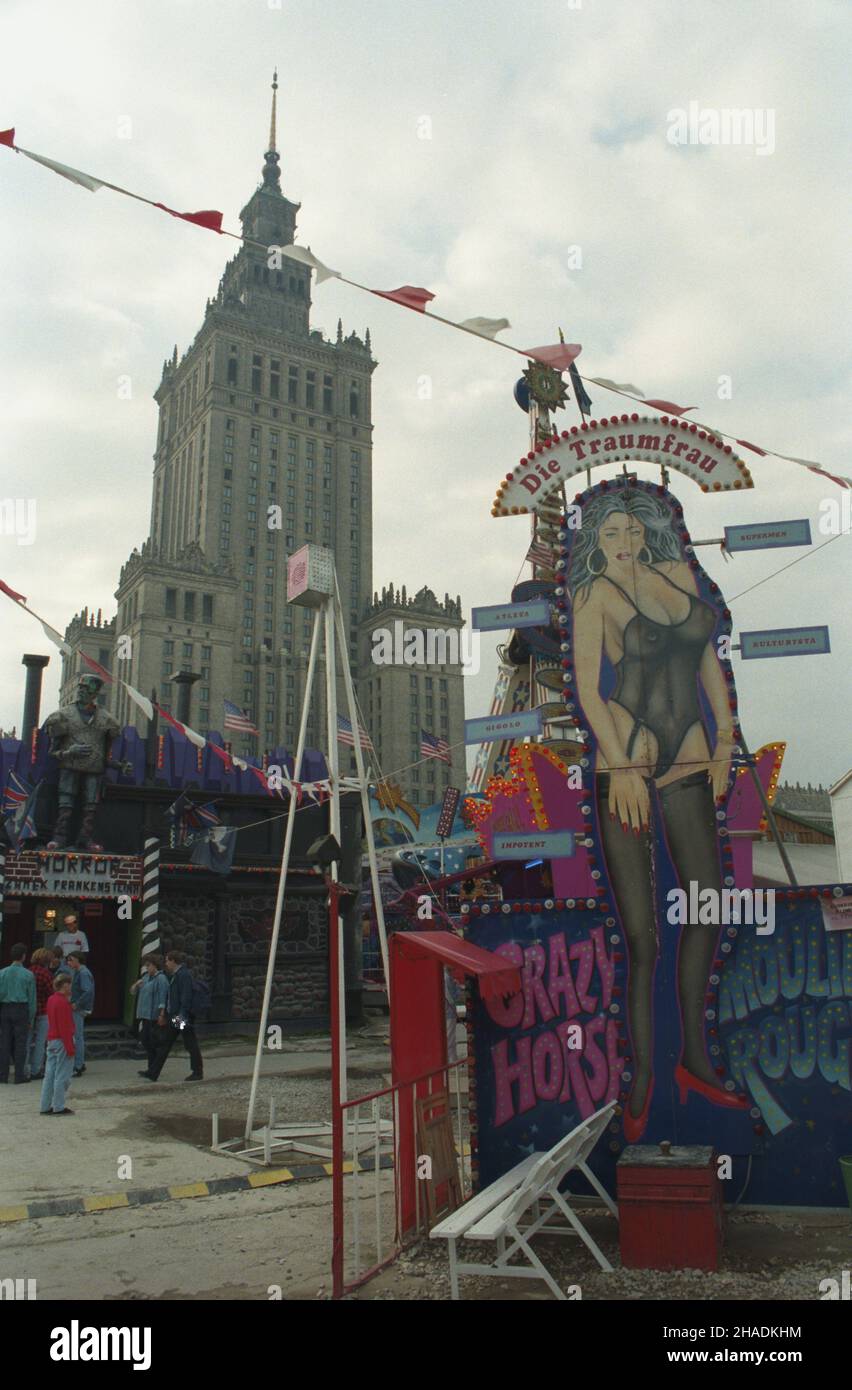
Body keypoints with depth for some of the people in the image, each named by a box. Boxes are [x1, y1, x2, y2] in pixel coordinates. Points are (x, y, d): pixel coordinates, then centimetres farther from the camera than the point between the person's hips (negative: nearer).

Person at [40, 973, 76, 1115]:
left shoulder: (51, 999, 9)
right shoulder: (63, 1003, -18)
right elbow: (65, 1027, -20)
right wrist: (70, 1048, -18)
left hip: (51, 1041, 9)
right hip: (62, 1041, -9)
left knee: (49, 1075, 12)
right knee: (62, 1076, -1)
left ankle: (45, 1106, 16)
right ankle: (59, 1107, 3)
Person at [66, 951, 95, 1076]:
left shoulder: (83, 973, -17)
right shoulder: (77, 972, 15)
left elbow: (88, 992, -27)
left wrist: (76, 1004, -22)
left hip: (79, 1009, -10)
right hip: (77, 1009, 10)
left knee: (77, 1037, -5)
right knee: (78, 1036, 16)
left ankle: (78, 1067, 0)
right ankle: (80, 1063, 26)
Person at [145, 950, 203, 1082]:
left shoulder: (184, 975, -15)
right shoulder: (175, 975, 17)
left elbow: (186, 997, -22)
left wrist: (182, 1014, -25)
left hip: (182, 1016, -11)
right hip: (175, 1017, 11)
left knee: (191, 1045, -1)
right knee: (164, 1045, 10)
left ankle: (198, 1073, 8)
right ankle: (153, 1073, 14)